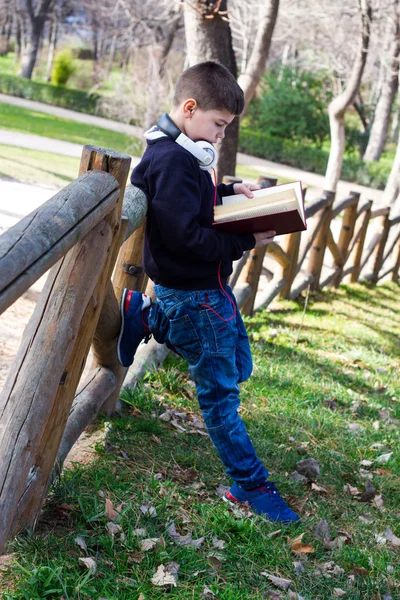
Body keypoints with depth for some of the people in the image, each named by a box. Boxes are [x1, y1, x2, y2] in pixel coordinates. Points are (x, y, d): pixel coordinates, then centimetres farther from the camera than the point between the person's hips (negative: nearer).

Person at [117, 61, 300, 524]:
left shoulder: (175, 152, 8)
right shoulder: (173, 160, -23)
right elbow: (185, 235, -28)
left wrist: (227, 190, 9)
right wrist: (246, 241, -22)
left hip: (208, 286, 10)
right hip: (192, 293, -10)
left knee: (237, 368, 23)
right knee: (220, 391, 0)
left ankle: (144, 317, 25)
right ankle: (249, 485, 12)